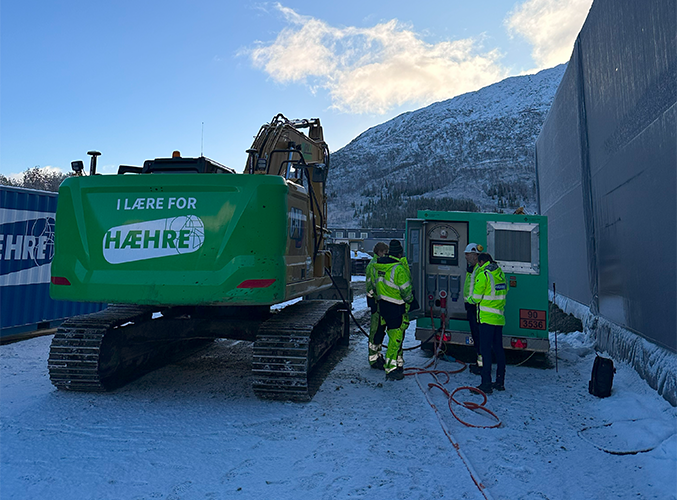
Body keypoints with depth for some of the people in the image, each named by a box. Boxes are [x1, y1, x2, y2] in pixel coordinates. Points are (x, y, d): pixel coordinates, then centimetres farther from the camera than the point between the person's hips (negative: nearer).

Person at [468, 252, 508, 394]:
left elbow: (476, 297, -11)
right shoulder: (500, 274, 10)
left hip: (487, 318, -7)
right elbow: (504, 293, 17)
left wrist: (470, 299, 9)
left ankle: (486, 384, -3)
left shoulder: (483, 275, -12)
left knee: (485, 350, -4)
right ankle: (500, 382, 21)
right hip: (499, 318, 7)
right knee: (498, 349, 13)